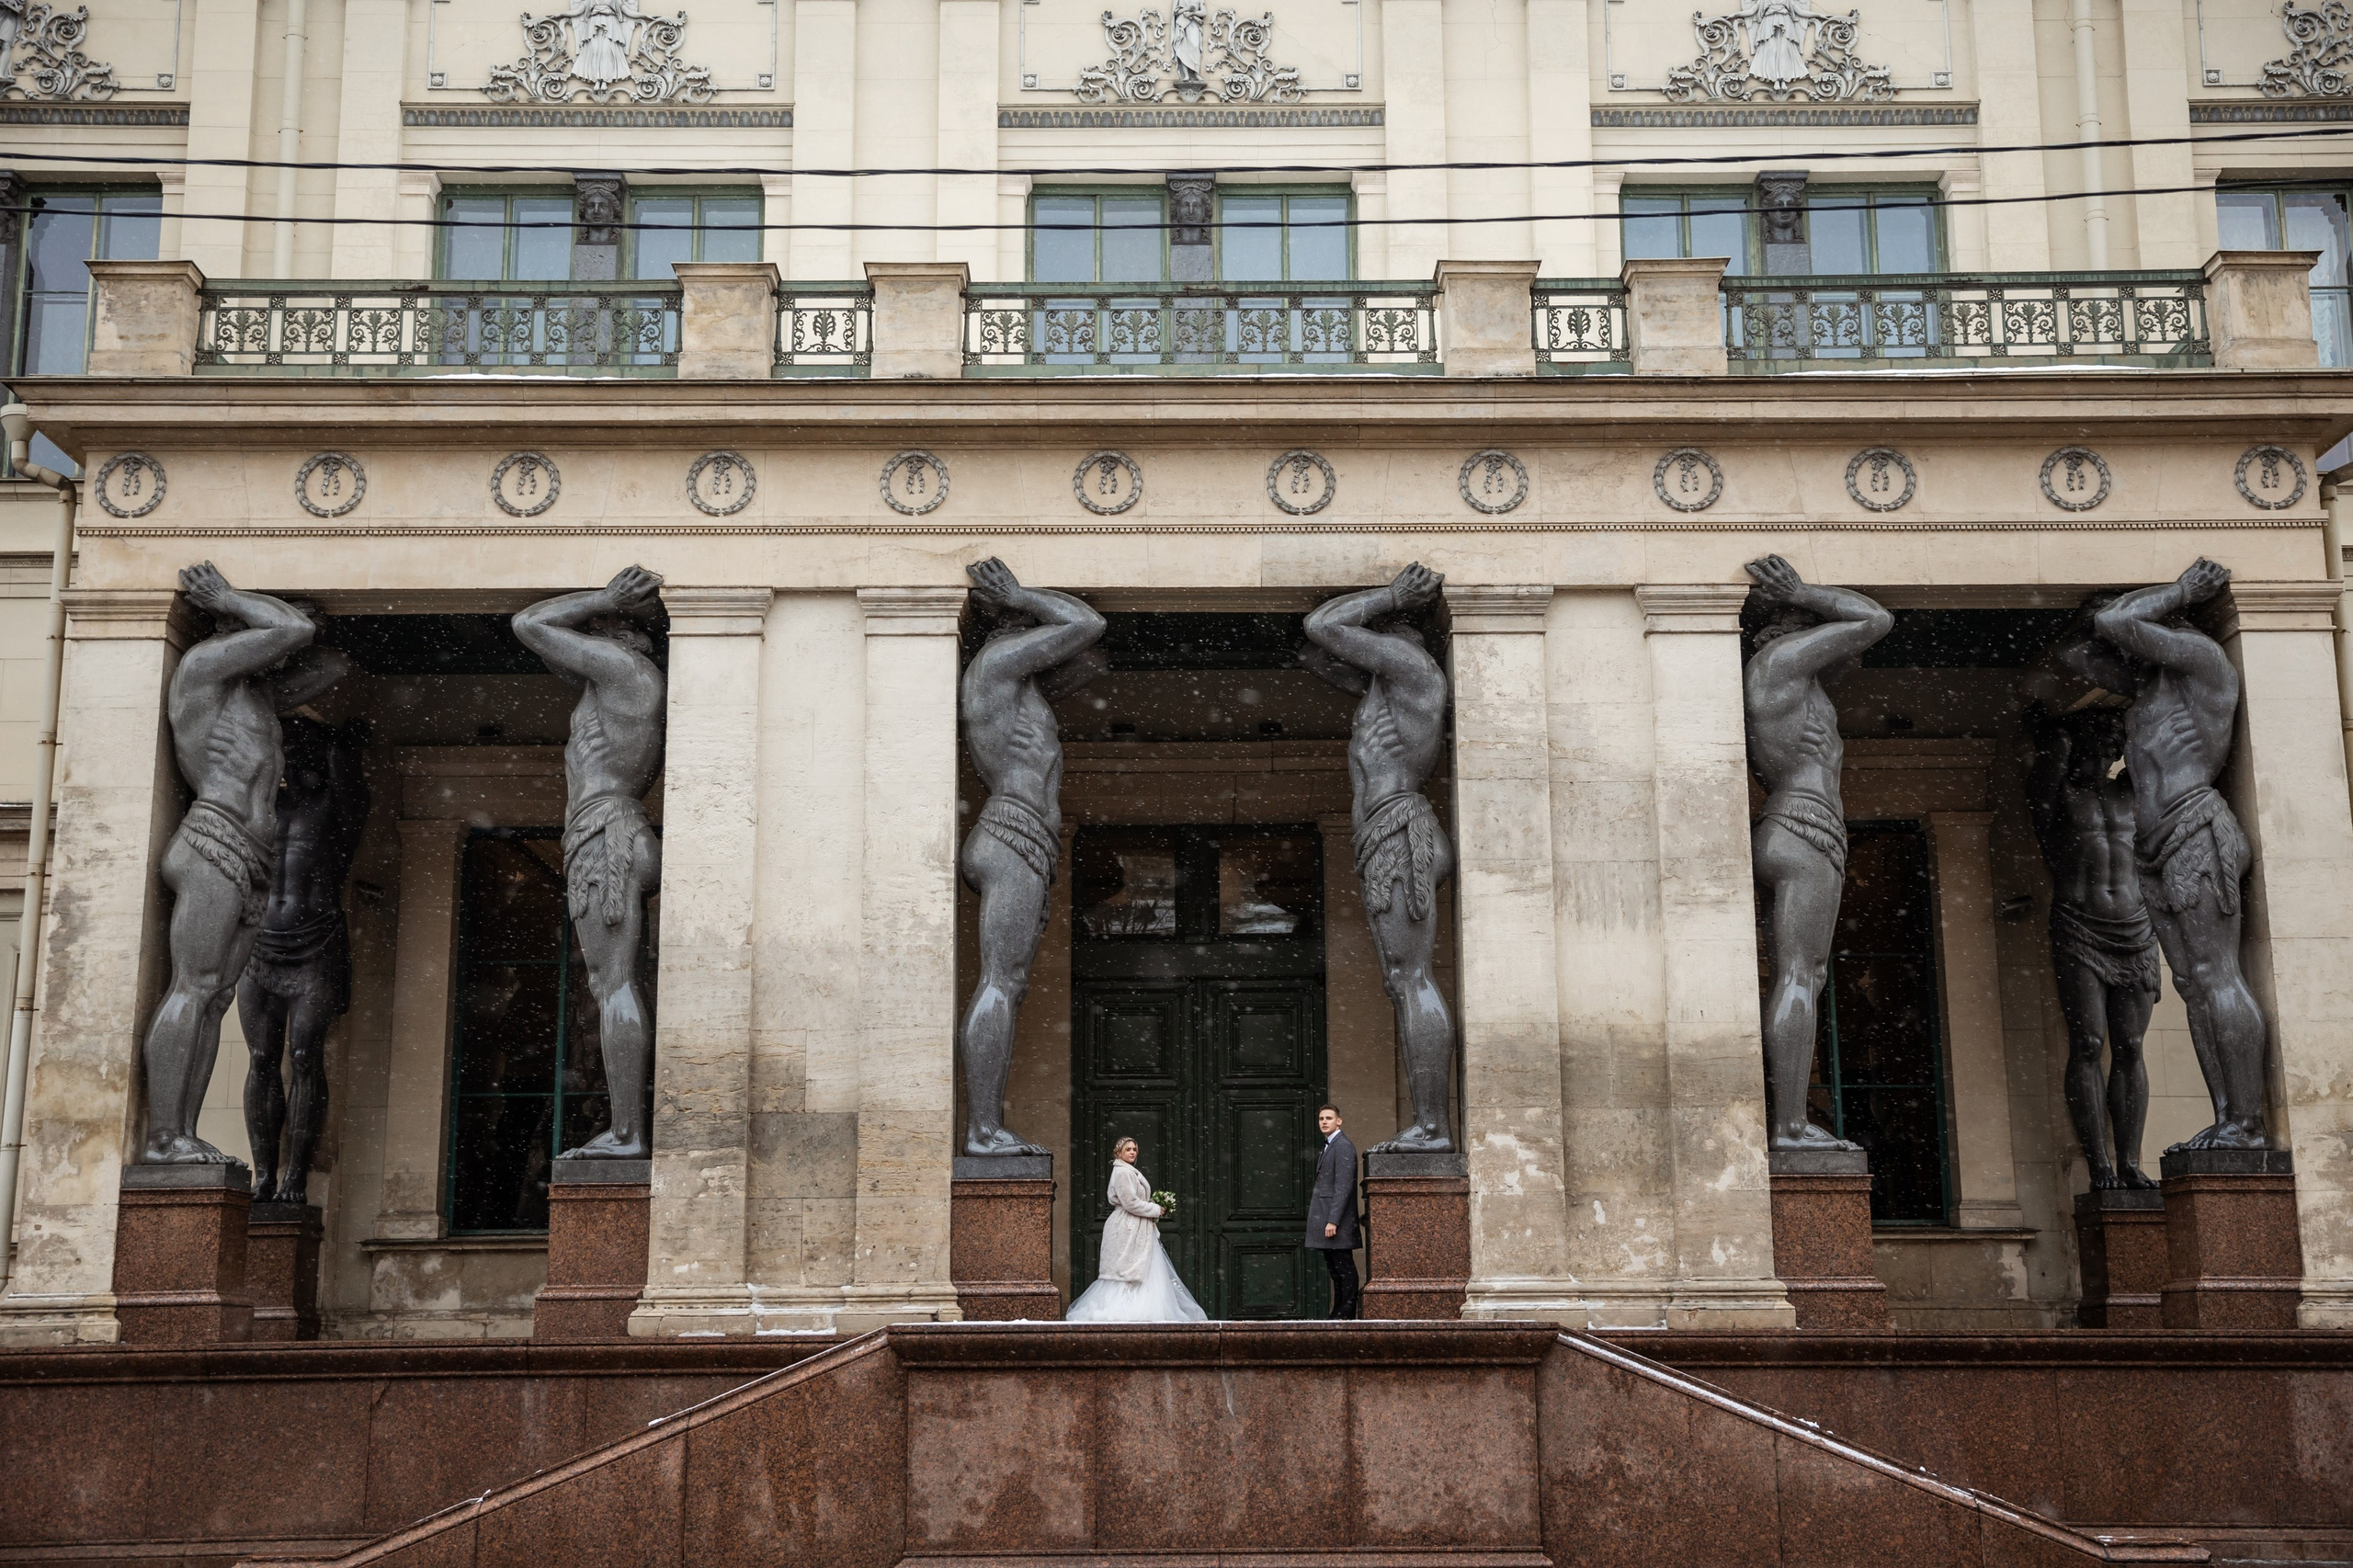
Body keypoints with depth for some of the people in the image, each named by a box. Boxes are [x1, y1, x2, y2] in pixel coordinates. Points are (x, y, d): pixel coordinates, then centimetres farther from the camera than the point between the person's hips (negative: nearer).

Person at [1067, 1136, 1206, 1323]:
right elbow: (1130, 1203, -20)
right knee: (1128, 1270, -10)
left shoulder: (1131, 1172, 19)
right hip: (1128, 1229, -10)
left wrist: (1156, 1207, 10)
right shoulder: (1122, 1172, -13)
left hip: (1137, 1229, 10)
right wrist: (1156, 1210, -11)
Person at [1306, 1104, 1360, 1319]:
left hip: (1337, 1222, -10)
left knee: (1344, 1270, -5)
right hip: (1325, 1218, 10)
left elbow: (1343, 1186, -18)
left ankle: (1346, 1315, -3)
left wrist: (1333, 1221, -22)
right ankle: (1338, 1315, 16)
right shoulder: (1326, 1147, 19)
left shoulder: (1343, 1146, -11)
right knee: (1334, 1270, 12)